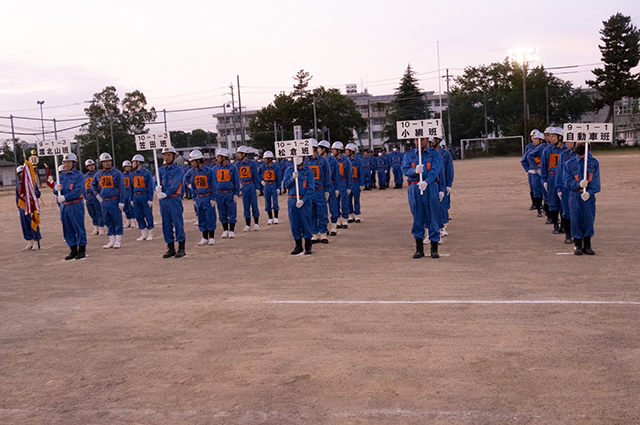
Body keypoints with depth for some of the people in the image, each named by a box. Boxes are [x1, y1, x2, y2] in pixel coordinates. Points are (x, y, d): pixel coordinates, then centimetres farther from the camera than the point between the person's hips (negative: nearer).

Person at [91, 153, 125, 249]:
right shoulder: (98, 174, 9)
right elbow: (93, 184, 26)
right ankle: (111, 241, 15)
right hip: (104, 201, 5)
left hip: (115, 201, -5)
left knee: (117, 221, -1)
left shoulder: (116, 173, -4)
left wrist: (121, 202, -11)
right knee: (108, 222, 9)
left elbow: (121, 188, -7)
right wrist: (97, 194, 11)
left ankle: (118, 241, 5)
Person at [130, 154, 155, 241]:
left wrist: (150, 199, -13)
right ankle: (144, 234, 16)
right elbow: (132, 187, 16)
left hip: (145, 196, -6)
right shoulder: (133, 174, 11)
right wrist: (131, 199, 11)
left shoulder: (146, 173, -8)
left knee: (148, 216, 0)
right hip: (136, 197, 6)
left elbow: (150, 187, -9)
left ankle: (150, 234, 10)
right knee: (138, 216, 7)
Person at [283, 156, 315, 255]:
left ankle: (308, 246, 10)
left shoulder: (308, 171, 0)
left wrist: (303, 200, -14)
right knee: (294, 224, 6)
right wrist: (292, 178, -19)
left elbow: (310, 188, -4)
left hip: (304, 201, -3)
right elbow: (286, 185, 0)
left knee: (306, 223, -1)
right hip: (292, 201, 3)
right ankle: (298, 246, 17)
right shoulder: (288, 171, 9)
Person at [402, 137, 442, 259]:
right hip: (414, 188, 2)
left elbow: (435, 170, -9)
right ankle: (419, 248, 14)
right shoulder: (408, 155, 12)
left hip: (430, 188, -1)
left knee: (432, 218, 0)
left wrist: (426, 182, -25)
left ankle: (434, 248, 9)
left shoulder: (435, 154, 6)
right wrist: (415, 171, -23)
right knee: (417, 218, 5)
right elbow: (405, 170, -1)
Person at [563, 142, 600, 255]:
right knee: (576, 220, 1)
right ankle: (578, 245, 12)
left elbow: (595, 180, 0)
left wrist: (589, 192, -15)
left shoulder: (594, 162, 5)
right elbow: (567, 181, -3)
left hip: (589, 196, 1)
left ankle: (587, 245, 14)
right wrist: (579, 184, -22)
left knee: (589, 219, 2)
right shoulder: (569, 164, 2)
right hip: (575, 196, -1)